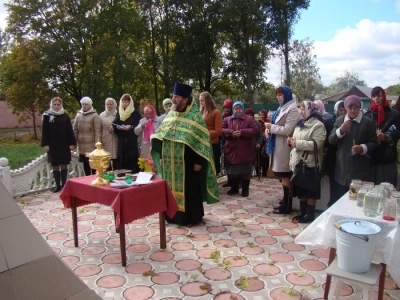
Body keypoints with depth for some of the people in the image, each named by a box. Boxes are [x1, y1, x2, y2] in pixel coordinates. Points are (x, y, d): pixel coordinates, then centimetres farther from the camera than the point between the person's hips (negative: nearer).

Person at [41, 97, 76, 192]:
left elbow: (70, 130, 4)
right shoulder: (47, 116, 2)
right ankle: (58, 185, 12)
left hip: (64, 145, 0)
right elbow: (44, 131, 1)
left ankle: (63, 185, 10)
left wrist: (72, 143, -2)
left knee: (64, 165, 3)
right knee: (55, 166, 5)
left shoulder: (65, 116, 5)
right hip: (53, 145, 0)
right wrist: (45, 144, -7)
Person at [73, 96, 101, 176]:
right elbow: (75, 129, 12)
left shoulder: (94, 115, -6)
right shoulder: (78, 115, 9)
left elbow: (98, 130, -9)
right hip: (82, 145, 5)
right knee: (85, 164, 12)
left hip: (91, 144, -5)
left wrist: (97, 142, -12)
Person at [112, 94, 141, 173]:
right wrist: (117, 127, -11)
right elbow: (114, 124, 10)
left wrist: (131, 127, -19)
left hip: (132, 140, -4)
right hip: (121, 140, 4)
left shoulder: (135, 113, 2)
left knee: (133, 159, -7)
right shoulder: (119, 113, 15)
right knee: (122, 160, 2)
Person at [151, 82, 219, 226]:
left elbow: (202, 140, -12)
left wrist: (198, 161, -15)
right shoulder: (170, 115, 9)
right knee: (172, 188, 12)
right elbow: (160, 137, 13)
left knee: (188, 190, 3)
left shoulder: (195, 117, -9)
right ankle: (174, 215, 26)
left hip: (187, 162, -6)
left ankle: (191, 217, 17)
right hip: (170, 162, 6)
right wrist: (161, 156, 8)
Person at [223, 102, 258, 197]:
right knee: (232, 171, 10)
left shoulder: (250, 119, 4)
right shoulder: (227, 119, 11)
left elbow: (254, 130, -7)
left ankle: (245, 189, 16)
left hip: (245, 151, -2)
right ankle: (234, 188, 25)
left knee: (245, 171, 3)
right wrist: (231, 133, -18)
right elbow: (222, 130, 1)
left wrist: (241, 132, -18)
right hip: (231, 150, 2)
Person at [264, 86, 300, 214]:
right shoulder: (282, 108, 17)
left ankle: (287, 206, 6)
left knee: (285, 176, -3)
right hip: (278, 146, 9)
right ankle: (285, 202, 23)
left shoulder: (292, 109, -12)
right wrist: (269, 129, 1)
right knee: (283, 176, 14)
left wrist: (271, 127, -13)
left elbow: (288, 130, -20)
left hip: (284, 147, -9)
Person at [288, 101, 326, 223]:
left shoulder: (318, 125, -11)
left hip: (310, 163, -8)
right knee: (300, 188, 13)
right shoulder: (300, 124, 16)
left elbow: (317, 144, -22)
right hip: (298, 161, 8)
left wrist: (297, 143, -21)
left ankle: (310, 214, 10)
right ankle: (302, 212, 24)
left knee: (310, 189, 0)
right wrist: (292, 141, 3)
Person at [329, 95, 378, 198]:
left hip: (361, 169, -3)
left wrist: (362, 148, -21)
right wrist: (341, 130, -14)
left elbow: (374, 143, -1)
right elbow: (331, 140, 3)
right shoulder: (339, 120, 8)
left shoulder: (368, 122, -2)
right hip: (342, 168, 3)